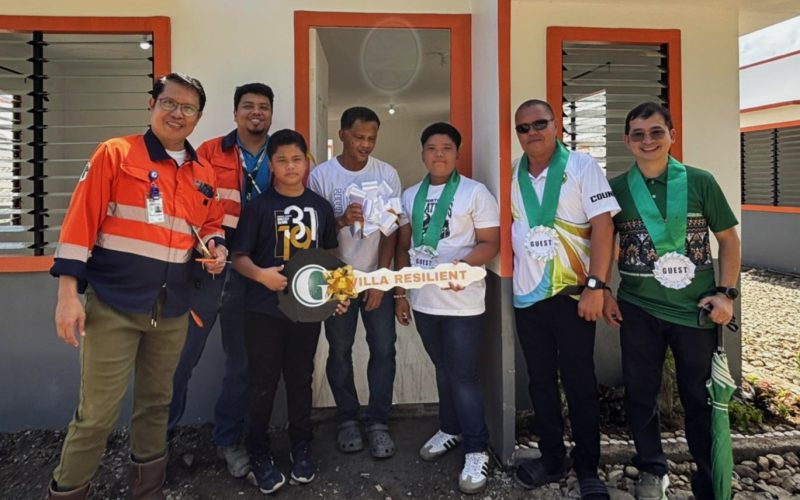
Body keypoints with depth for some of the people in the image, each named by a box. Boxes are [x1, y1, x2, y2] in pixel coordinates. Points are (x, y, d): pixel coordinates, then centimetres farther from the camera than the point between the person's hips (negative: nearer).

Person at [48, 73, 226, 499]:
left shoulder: (203, 175, 10)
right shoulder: (115, 153, -4)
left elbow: (210, 224, 22)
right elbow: (80, 220, -8)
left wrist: (216, 245, -2)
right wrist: (68, 292, -12)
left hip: (172, 311, 5)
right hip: (113, 306, -5)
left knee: (156, 404, 17)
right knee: (97, 415, 1)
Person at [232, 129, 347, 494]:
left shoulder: (320, 206, 5)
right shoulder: (259, 205, -5)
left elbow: (329, 256, 14)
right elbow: (239, 257, -5)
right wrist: (261, 274, -24)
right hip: (264, 310, -3)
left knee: (301, 381, 15)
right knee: (263, 384, 7)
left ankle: (301, 449, 32)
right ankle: (259, 456, 25)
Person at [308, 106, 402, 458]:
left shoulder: (387, 174, -3)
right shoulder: (321, 175, -6)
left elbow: (391, 230, -2)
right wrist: (341, 221, -24)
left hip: (377, 278, 1)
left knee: (383, 349, 1)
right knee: (340, 351, 8)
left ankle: (377, 422, 15)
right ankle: (347, 419, 24)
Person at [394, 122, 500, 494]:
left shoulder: (475, 192, -5)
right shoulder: (410, 196, 10)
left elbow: (491, 242, -8)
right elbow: (404, 247, 13)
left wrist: (464, 263, -26)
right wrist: (399, 292, 10)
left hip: (461, 302, -5)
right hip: (423, 300, 5)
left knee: (464, 375, 1)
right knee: (443, 370, 19)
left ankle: (477, 450, 15)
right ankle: (450, 429, 36)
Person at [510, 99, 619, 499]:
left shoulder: (581, 166, -4)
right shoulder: (512, 177, 9)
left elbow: (602, 224, -12)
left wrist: (595, 285, -19)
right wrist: (512, 274, 5)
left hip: (572, 293, -4)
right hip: (526, 295, 4)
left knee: (579, 383, 4)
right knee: (540, 380, 12)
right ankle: (551, 459, 29)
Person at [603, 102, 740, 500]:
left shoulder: (700, 182, -2)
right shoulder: (616, 189, 0)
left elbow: (728, 239, 4)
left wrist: (726, 293, -5)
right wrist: (605, 293, 0)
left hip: (696, 309, -1)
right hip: (638, 310, 1)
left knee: (701, 398, 10)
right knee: (640, 394, 11)